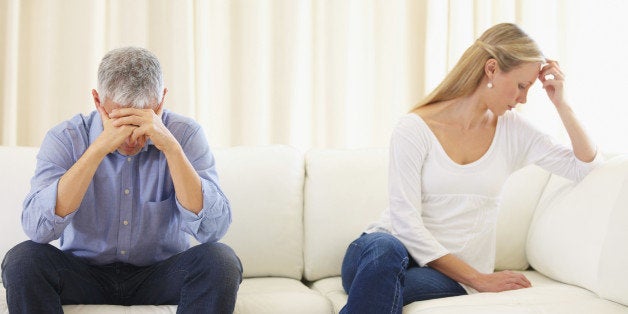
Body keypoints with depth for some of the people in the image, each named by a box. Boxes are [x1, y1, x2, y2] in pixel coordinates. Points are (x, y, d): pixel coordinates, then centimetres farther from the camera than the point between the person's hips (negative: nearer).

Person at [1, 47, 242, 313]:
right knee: (22, 259, -27)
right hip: (84, 273, 0)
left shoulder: (186, 135, -11)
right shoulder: (65, 138, -10)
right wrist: (100, 147, -31)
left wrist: (170, 145, -31)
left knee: (222, 260, -28)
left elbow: (213, 229, -23)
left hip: (160, 273, 0)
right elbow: (37, 228, -26)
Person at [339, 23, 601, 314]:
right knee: (385, 249, -40)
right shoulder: (414, 128, -8)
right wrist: (478, 279, -17)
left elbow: (587, 166, 10)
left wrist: (561, 104, -1)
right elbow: (406, 222, -14)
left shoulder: (513, 131, 7)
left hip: (452, 274, 1)